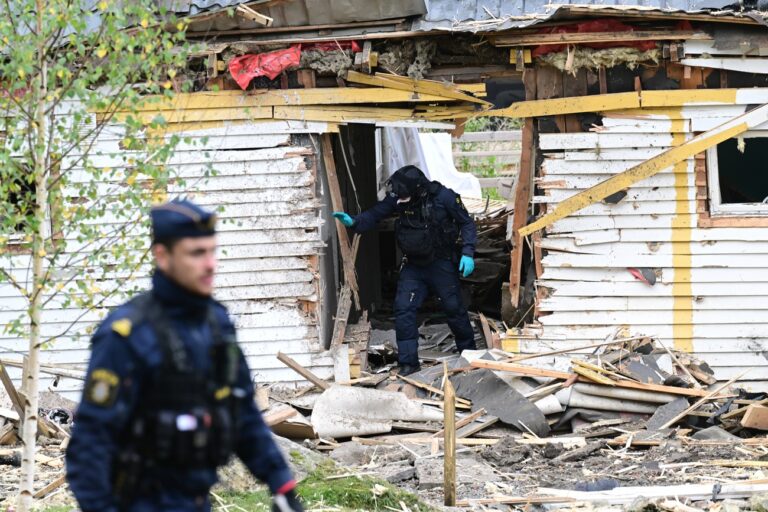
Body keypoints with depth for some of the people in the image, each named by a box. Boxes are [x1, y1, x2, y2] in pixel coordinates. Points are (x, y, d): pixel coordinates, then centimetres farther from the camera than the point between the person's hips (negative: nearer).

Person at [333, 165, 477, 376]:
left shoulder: (444, 197, -19)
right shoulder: (397, 198, -9)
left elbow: (467, 224, -9)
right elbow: (376, 213, -1)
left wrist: (467, 254, -18)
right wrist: (354, 222, -21)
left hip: (441, 264, -3)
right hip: (413, 265, 3)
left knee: (454, 308, 5)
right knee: (404, 309, -8)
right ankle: (408, 362, -2)